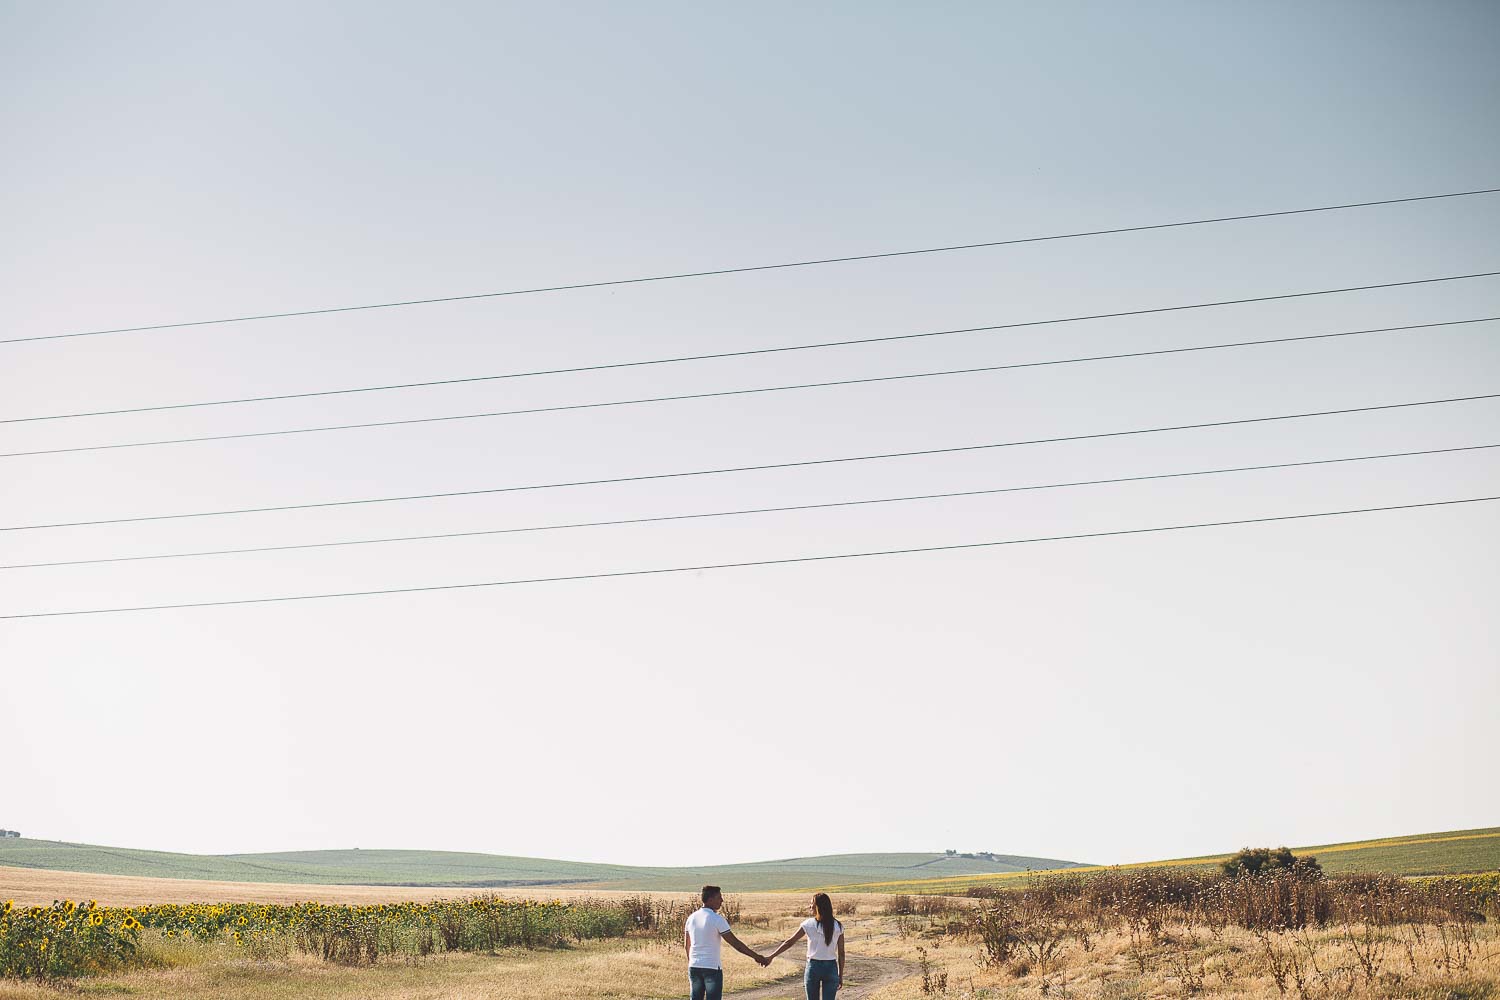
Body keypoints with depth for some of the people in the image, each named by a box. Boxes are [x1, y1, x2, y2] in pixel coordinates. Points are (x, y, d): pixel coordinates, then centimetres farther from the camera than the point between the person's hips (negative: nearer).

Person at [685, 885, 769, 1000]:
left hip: (694, 967, 6)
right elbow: (735, 943, -13)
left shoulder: (691, 918, 7)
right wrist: (756, 956, -7)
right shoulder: (717, 919, -13)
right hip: (712, 968, -6)